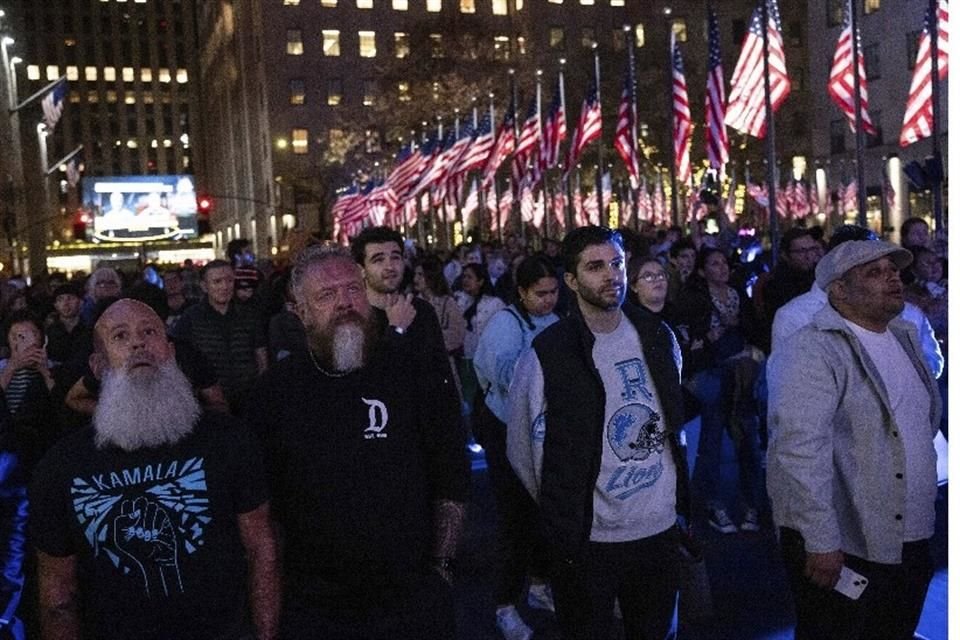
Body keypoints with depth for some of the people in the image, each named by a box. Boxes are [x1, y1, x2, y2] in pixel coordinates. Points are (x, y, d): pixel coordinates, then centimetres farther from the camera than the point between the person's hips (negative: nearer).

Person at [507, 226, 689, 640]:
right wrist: (563, 513, 1)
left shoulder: (658, 337, 2)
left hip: (661, 529, 5)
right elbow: (522, 450, -6)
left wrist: (681, 500, 14)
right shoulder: (549, 354, -14)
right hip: (585, 540, -4)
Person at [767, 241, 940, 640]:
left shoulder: (906, 338, 9)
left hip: (911, 541, 8)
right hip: (842, 547, -8)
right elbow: (800, 449, -25)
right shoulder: (812, 351, -18)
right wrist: (821, 542, -26)